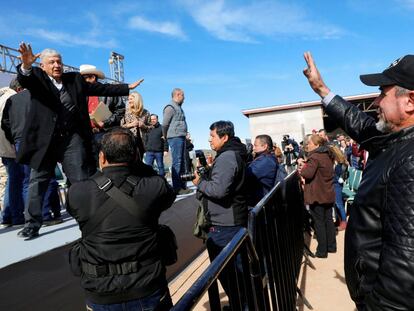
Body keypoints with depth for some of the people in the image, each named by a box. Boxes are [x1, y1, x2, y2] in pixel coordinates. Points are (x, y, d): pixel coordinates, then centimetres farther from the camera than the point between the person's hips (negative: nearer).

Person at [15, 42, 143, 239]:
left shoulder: (75, 79, 12)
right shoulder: (36, 77, 5)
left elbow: (101, 88, 15)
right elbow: (23, 80, -17)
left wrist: (128, 88, 14)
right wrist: (26, 66, -40)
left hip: (73, 138, 1)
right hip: (44, 138, -1)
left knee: (81, 180, 2)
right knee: (37, 181, 6)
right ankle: (32, 225, 18)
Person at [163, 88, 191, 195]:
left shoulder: (179, 108, 21)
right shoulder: (170, 107, -8)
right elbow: (164, 124, -10)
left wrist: (185, 134, 15)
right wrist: (167, 136, 2)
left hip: (181, 138, 9)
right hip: (175, 138, -9)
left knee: (182, 162, 11)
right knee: (176, 163, -8)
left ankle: (183, 186, 19)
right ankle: (177, 187, -5)